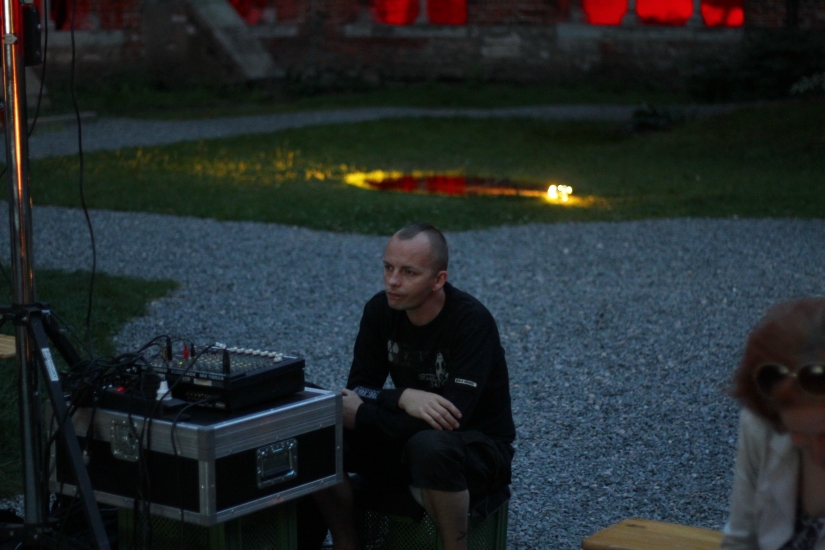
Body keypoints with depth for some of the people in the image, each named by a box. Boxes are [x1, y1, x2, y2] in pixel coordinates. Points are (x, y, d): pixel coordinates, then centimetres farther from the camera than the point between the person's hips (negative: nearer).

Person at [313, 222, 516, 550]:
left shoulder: (472, 322, -23)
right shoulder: (381, 310, -5)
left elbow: (452, 419, -30)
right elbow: (359, 389, -7)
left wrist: (361, 416, -24)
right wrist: (403, 398, -29)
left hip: (479, 446, -5)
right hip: (410, 436, 6)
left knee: (430, 446, -39)